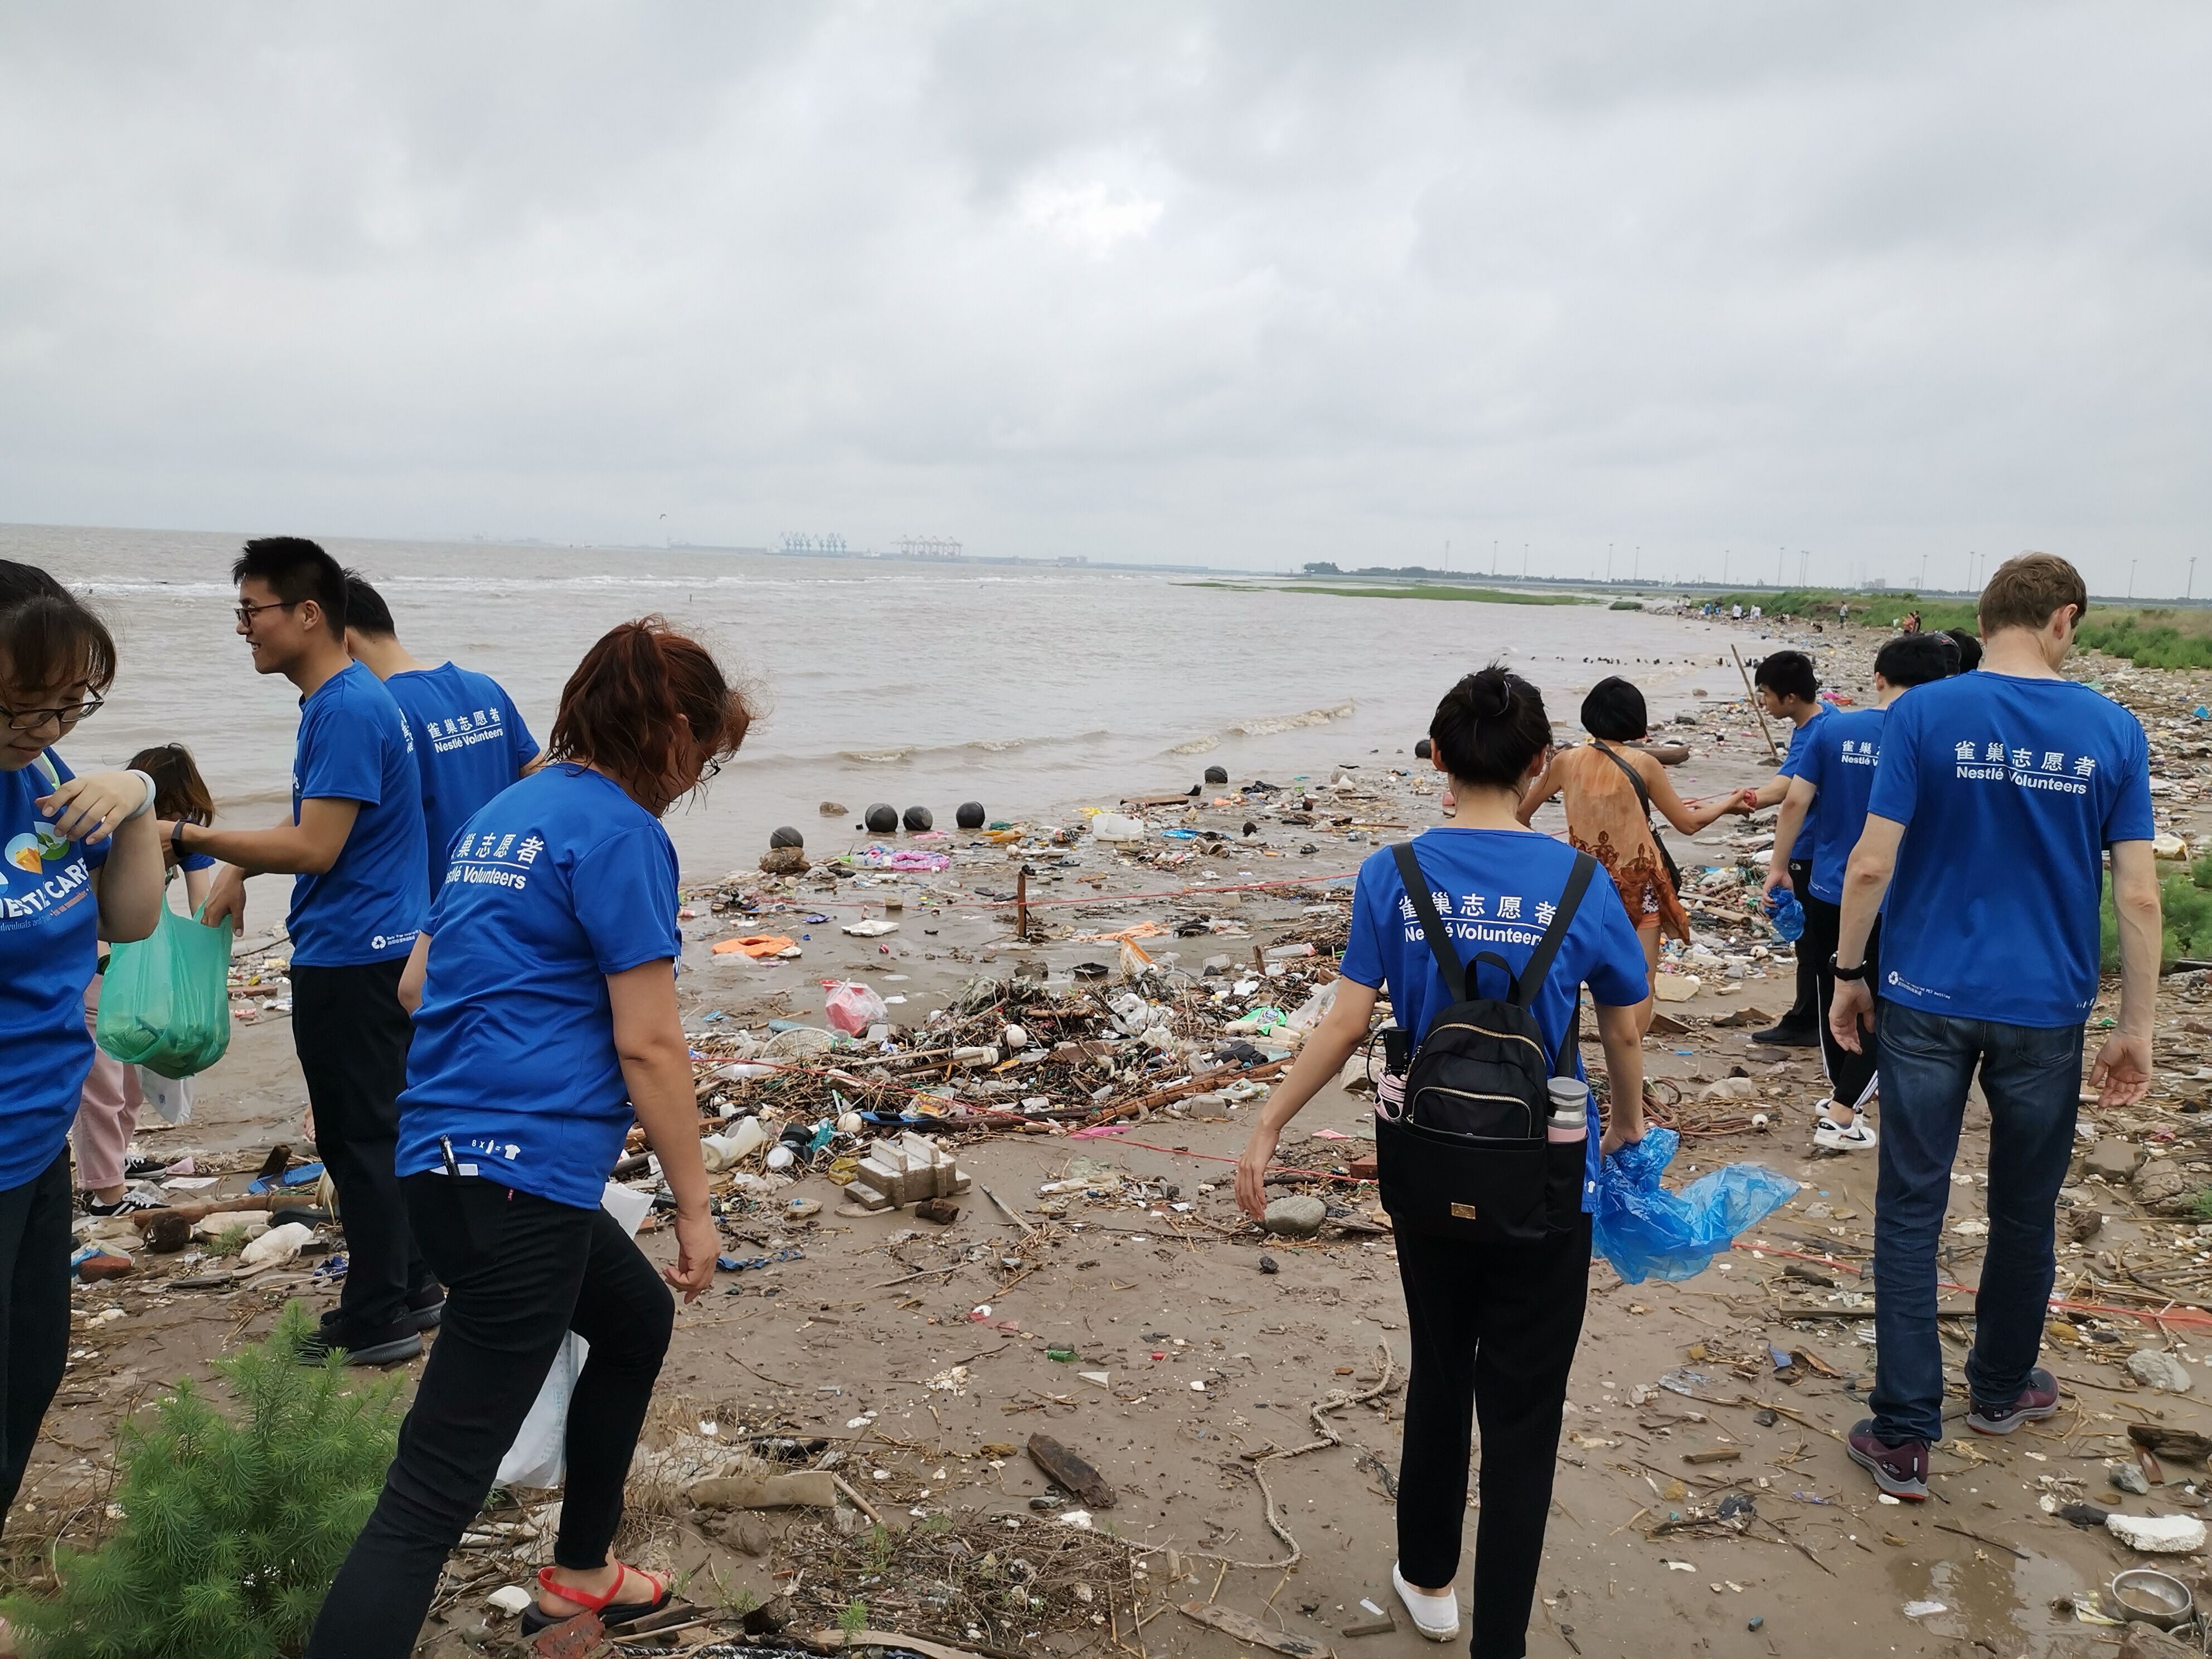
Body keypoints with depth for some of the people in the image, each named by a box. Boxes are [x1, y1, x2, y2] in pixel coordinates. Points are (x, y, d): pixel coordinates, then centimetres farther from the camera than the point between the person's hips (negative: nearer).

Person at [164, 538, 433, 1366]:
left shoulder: (348, 710, -19)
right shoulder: (341, 700, 13)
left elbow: (316, 847, -22)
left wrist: (185, 836, -18)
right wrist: (236, 868, 8)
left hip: (350, 959, -10)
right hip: (379, 948, 10)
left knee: (358, 1135, 0)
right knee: (379, 1126, 17)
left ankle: (379, 1321, 11)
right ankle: (411, 1287, 29)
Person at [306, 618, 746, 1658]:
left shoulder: (510, 811, 14)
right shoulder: (623, 833, -12)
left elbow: (416, 986, 21)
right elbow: (648, 1043, -14)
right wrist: (694, 1207, -6)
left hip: (439, 1160, 10)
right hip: (521, 1177, -10)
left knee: (637, 1320, 30)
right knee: (435, 1493, -8)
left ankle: (577, 1575, 43)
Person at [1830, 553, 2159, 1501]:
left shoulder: (1924, 715, -8)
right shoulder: (2112, 731, -3)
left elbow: (1871, 865, -12)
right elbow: (2138, 896, -3)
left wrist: (1849, 973, 1)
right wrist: (2136, 1027, 5)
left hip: (1927, 1002, -1)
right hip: (2044, 1011, 2)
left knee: (1911, 1210, 5)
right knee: (2025, 1210, 19)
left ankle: (1904, 1439, 7)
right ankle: (2000, 1388, 39)